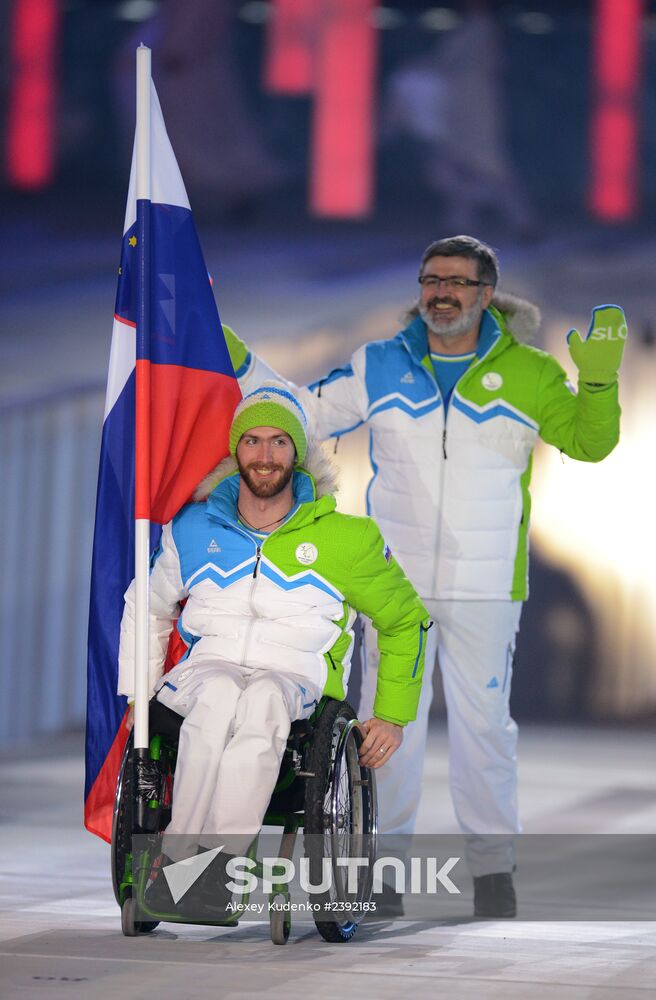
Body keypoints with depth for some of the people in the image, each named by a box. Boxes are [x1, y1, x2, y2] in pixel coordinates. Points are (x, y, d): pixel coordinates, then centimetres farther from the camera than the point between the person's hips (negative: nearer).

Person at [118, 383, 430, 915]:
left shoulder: (345, 538, 7)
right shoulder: (194, 530, 13)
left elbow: (406, 619, 20)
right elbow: (146, 608, 30)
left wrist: (393, 716, 13)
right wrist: (136, 697, 20)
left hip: (296, 677, -1)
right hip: (206, 667, 1)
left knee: (264, 698, -40)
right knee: (220, 693, -38)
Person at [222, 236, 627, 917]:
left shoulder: (527, 373, 2)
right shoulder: (378, 367, 6)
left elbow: (589, 442, 3)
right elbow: (301, 414, 14)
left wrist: (598, 381, -13)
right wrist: (238, 365, 6)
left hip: (485, 584, -1)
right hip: (394, 580, 2)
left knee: (484, 719, 2)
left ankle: (492, 865, 13)